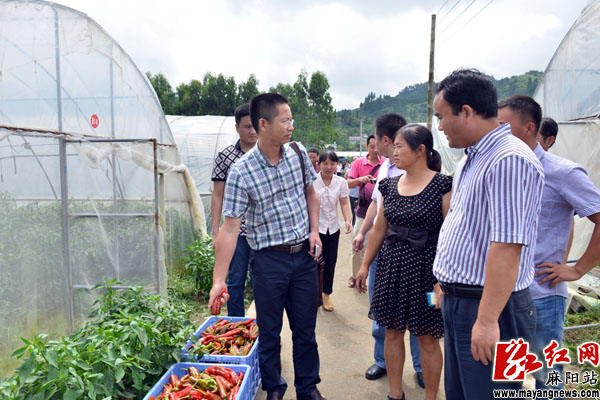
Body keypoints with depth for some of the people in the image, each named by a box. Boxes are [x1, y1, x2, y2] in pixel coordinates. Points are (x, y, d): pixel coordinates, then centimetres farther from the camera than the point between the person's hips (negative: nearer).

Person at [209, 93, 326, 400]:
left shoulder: (298, 153, -1)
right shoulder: (241, 172, -16)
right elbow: (229, 227, -16)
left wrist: (314, 230, 2)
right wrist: (219, 280, -19)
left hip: (304, 255, 4)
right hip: (269, 260, -3)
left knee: (306, 328, 15)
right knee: (269, 331, 12)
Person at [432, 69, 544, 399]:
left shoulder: (508, 160, -20)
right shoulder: (470, 159, 12)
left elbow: (507, 246, -26)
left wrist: (487, 320, -25)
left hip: (489, 308, -9)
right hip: (457, 301, 10)